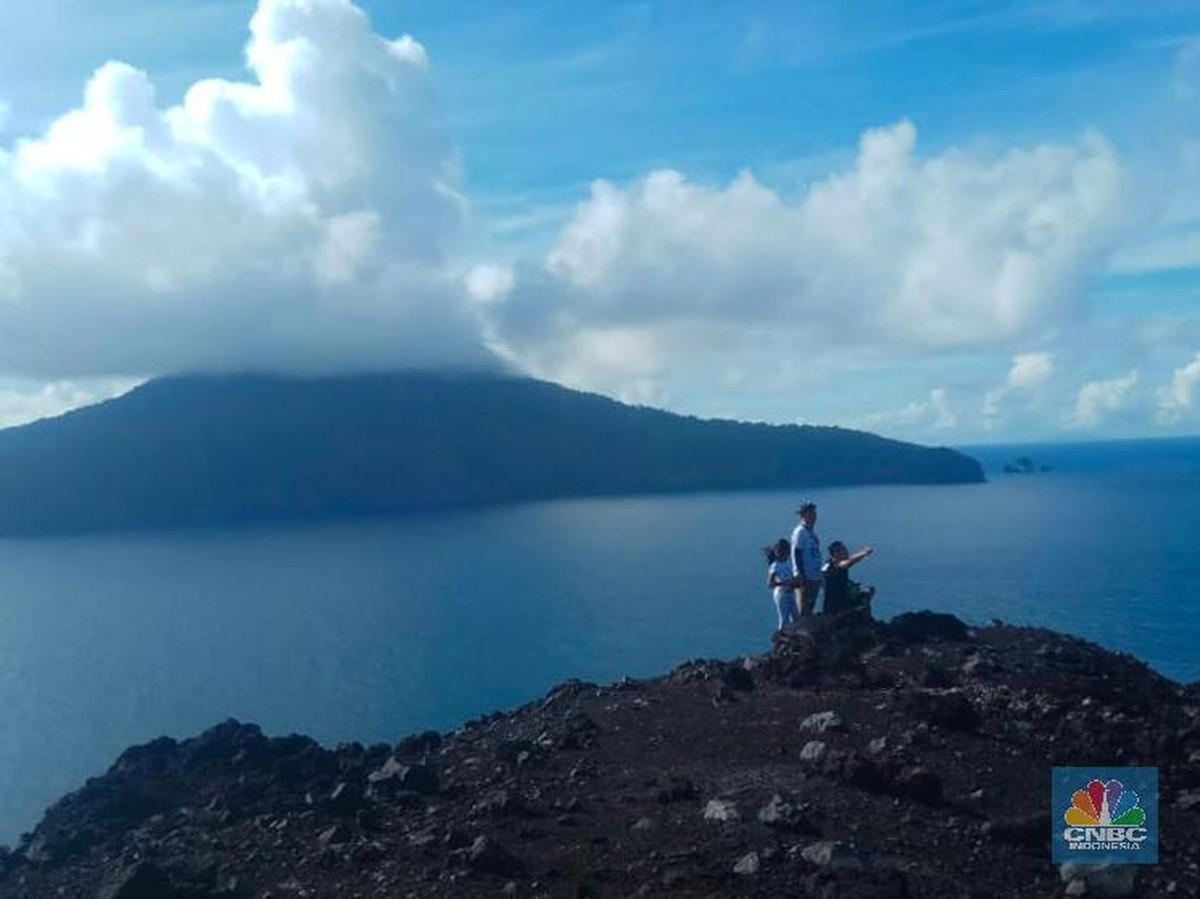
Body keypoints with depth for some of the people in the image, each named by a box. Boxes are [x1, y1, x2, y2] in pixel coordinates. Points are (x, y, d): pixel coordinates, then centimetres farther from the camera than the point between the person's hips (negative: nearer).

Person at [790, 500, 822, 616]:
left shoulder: (812, 531, 14)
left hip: (815, 577, 9)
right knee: (803, 610, -4)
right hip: (806, 578, -9)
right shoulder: (800, 532, -13)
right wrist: (801, 576, -21)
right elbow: (797, 554, -17)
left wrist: (820, 576, 19)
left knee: (810, 608, 13)